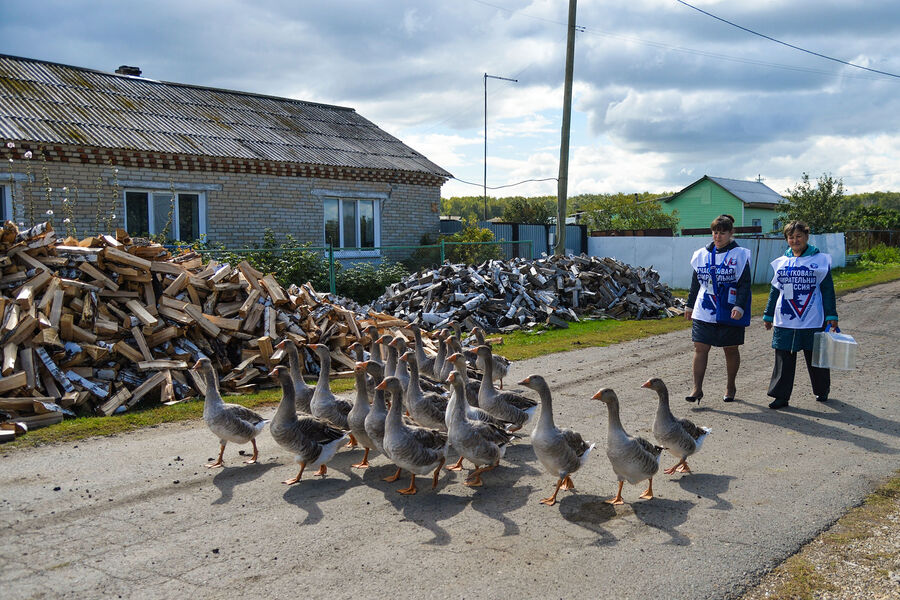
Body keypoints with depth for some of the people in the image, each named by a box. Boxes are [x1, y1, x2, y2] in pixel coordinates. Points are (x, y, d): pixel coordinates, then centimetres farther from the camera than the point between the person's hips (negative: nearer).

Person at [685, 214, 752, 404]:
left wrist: (740, 306, -19)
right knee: (700, 348, -3)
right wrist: (690, 305, 17)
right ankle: (697, 388, 1)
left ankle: (730, 386, 26)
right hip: (704, 311, 3)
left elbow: (745, 284, -8)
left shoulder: (739, 255, -4)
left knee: (731, 349, 10)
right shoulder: (702, 254, 8)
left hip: (729, 313, -3)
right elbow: (695, 282, 17)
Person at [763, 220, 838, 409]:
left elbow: (827, 289, 0)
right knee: (784, 359, 1)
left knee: (815, 358, 10)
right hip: (785, 321, 3)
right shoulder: (781, 262, 8)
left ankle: (822, 390, 32)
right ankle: (781, 396, 6)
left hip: (812, 321, -2)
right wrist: (768, 315, 16)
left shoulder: (819, 260, 0)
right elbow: (775, 290, 15)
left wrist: (831, 315, -4)